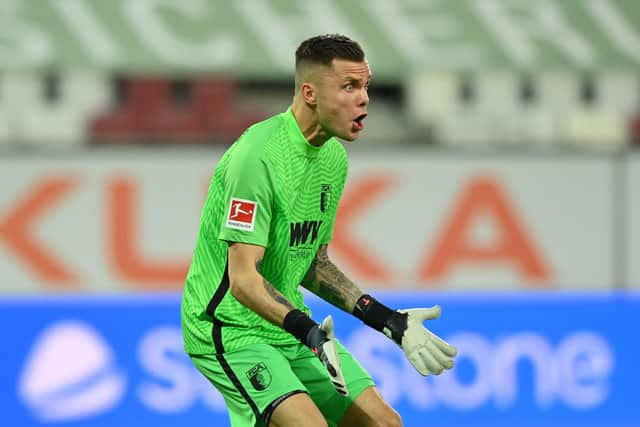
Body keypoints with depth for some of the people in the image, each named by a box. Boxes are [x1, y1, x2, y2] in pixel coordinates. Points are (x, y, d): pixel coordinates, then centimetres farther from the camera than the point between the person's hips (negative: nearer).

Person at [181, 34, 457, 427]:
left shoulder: (334, 157, 8)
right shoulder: (259, 154, -21)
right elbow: (243, 280, -26)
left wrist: (389, 320, 9)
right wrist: (308, 330, -39)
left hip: (291, 325, 9)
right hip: (231, 331, -9)